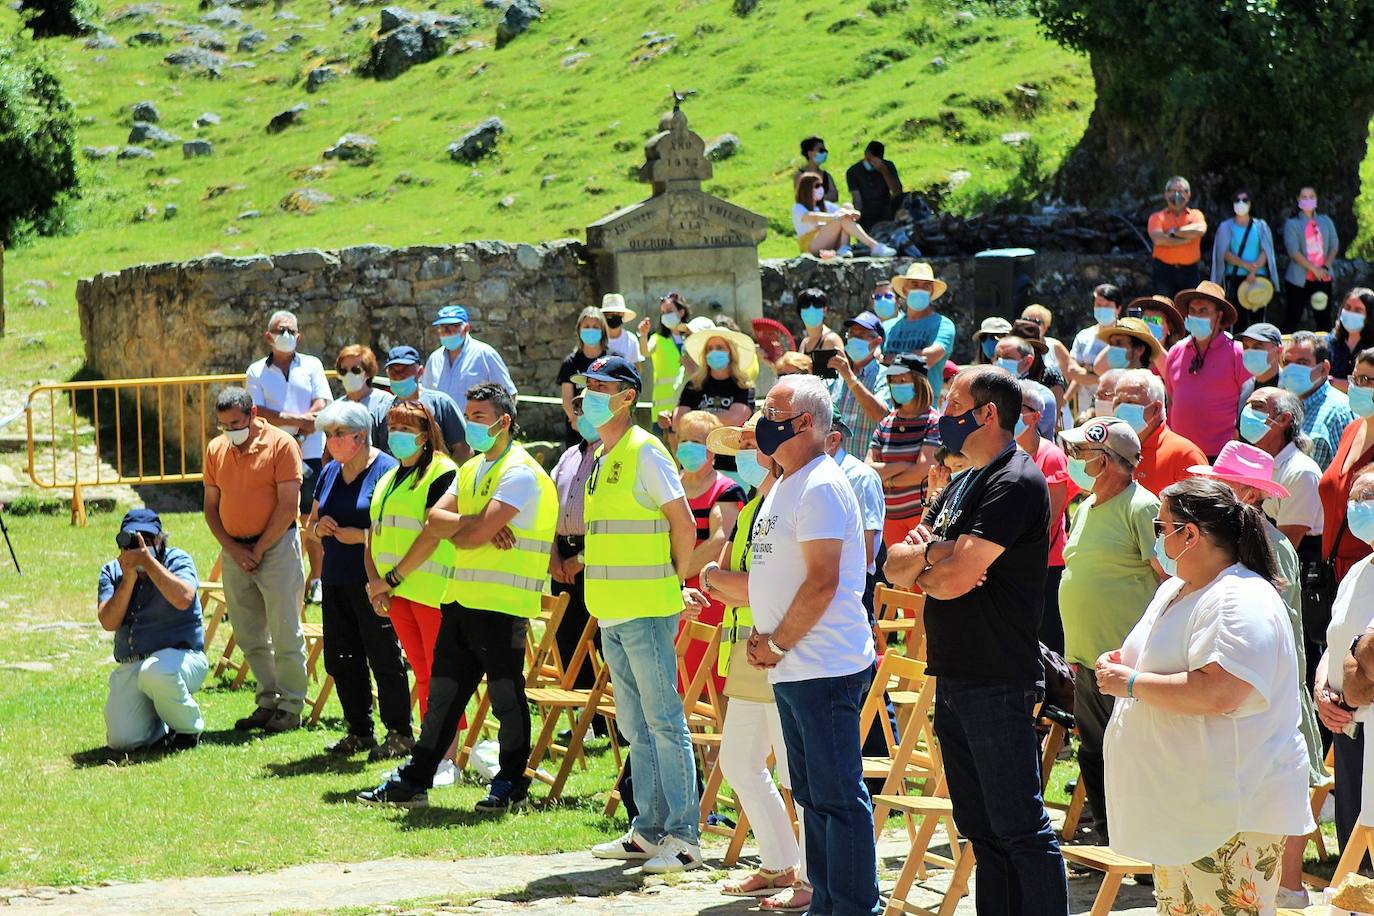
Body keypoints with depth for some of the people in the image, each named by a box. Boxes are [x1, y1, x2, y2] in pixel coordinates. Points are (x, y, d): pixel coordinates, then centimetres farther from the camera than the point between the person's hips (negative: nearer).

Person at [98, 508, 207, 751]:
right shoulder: (112, 572, 10)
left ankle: (189, 729, -11)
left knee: (155, 672, -40)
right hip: (129, 666, 4)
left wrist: (148, 562, -21)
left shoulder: (177, 560, -1)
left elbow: (183, 599, -23)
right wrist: (129, 578, -14)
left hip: (180, 656, -4)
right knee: (121, 740, -17)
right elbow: (109, 622, -5)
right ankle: (164, 729, 18)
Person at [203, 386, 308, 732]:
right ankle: (268, 701, 17)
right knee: (249, 637, 8)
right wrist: (233, 549, -3)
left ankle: (291, 706, 3)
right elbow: (211, 506, 11)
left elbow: (288, 506, -11)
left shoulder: (281, 444, -8)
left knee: (286, 634, -3)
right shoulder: (215, 450, 8)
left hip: (276, 546, -6)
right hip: (234, 551, 6)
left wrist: (258, 550, -10)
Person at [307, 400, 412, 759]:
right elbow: (311, 521, 23)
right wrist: (318, 526, 1)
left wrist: (362, 535, -22)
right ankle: (359, 732, 21)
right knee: (339, 659, 10)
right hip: (335, 579, 8)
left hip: (372, 581, -8)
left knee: (383, 657, -4)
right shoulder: (330, 473, 14)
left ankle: (399, 733, 5)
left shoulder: (385, 470, -9)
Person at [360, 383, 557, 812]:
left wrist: (450, 530, 0)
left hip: (503, 603, -8)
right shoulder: (471, 469, 17)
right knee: (443, 692, 11)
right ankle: (414, 780, 16)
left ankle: (512, 784, 11)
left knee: (506, 693, 0)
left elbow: (476, 534, -19)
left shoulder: (520, 473, -12)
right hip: (461, 598, 8)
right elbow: (435, 519, 7)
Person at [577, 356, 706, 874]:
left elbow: (684, 526, -12)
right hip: (611, 613, 9)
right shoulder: (601, 459, 16)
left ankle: (683, 837, -4)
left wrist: (674, 586, -3)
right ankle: (649, 831, 18)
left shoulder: (644, 452, -11)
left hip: (646, 611, -9)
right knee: (635, 726, 12)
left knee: (664, 722, -6)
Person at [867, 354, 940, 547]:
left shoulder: (934, 422, -5)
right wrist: (902, 466, -12)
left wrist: (886, 479, 0)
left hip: (923, 511, -5)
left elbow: (922, 470, -12)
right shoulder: (885, 424, 10)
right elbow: (868, 470, 2)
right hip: (891, 515, 5)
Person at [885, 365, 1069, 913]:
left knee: (1019, 827, -7)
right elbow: (896, 569, 11)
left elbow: (957, 577, -21)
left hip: (998, 684, -9)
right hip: (954, 679, 9)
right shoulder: (960, 487, 18)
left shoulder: (1015, 483, -12)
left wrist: (921, 567, -1)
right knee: (980, 828, 12)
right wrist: (934, 553, -9)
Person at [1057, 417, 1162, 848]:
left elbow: (1172, 579, -14)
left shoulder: (1140, 508, -12)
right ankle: (1104, 840, 23)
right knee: (1093, 756, 13)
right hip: (1087, 660, 9)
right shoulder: (1087, 508, 16)